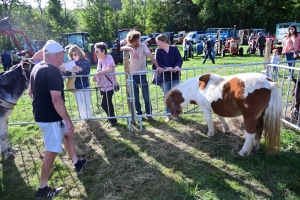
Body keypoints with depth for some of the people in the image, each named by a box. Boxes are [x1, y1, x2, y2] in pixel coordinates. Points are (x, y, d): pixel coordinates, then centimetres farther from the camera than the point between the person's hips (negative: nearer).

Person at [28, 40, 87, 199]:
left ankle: (77, 163, 39)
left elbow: (30, 92, 19)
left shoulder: (37, 68, 9)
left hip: (41, 114, 10)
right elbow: (56, 100, -29)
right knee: (52, 151, 2)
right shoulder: (53, 71, -22)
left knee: (68, 133, 25)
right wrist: (68, 120, -22)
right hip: (51, 117, -10)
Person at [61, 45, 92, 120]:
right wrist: (64, 71, -22)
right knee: (80, 107, 13)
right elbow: (68, 74, 0)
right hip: (76, 88, 4)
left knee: (87, 106, 2)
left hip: (85, 87, -4)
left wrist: (80, 69, -39)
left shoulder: (86, 61, -5)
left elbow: (87, 72, -20)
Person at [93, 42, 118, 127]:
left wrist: (97, 74, -31)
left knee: (104, 104, -6)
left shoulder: (109, 58, -17)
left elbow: (110, 69, -34)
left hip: (109, 86, -8)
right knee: (108, 104, 16)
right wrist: (96, 77, -8)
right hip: (102, 86, 8)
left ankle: (113, 120, 14)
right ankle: (111, 119, 33)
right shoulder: (99, 59, 7)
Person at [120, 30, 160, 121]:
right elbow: (122, 48, -20)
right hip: (132, 75, 3)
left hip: (142, 74, -3)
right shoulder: (129, 46, 1)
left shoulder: (143, 45, -7)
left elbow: (151, 56, -21)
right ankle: (139, 114, 23)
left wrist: (158, 66, -33)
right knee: (135, 97, 9)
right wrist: (131, 49, -37)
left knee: (146, 96, 1)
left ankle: (149, 114, 14)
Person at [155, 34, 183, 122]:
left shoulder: (174, 48, -1)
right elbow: (159, 63, -11)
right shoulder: (158, 51, -2)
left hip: (175, 76, 0)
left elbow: (179, 59, -4)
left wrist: (177, 66, -25)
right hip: (164, 77, 0)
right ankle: (168, 114, 20)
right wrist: (166, 68, -28)